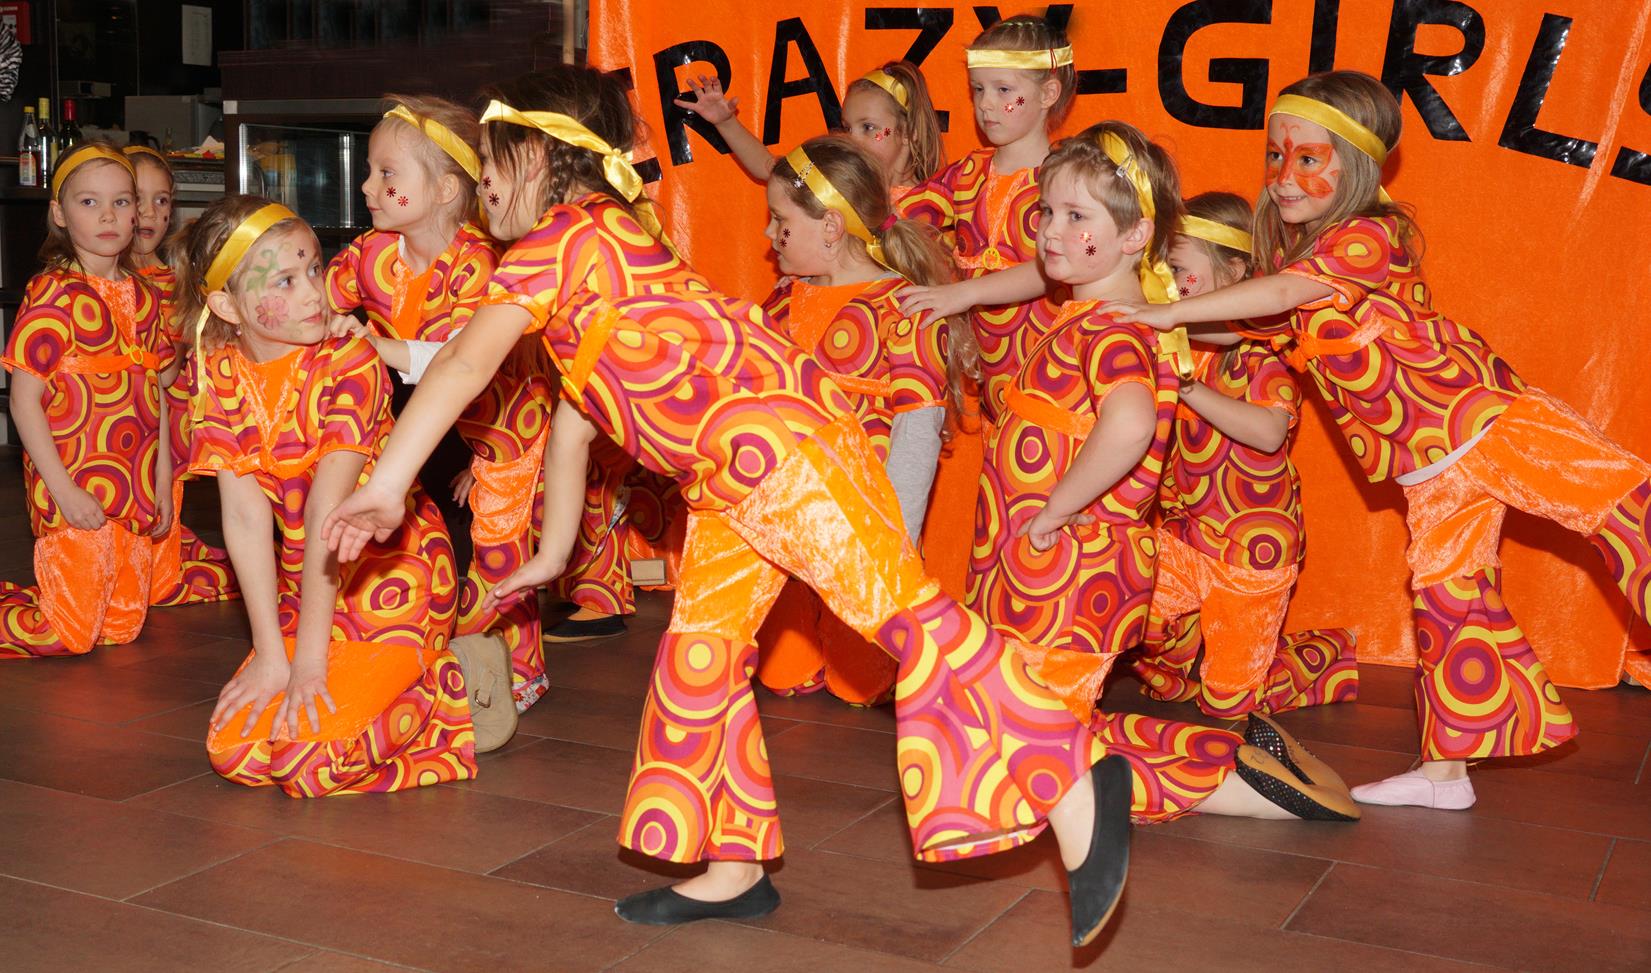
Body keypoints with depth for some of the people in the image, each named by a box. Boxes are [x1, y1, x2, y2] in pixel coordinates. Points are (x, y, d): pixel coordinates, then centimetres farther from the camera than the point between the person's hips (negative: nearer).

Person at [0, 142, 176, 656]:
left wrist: (163, 486, 11)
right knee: (70, 633, -7)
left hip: (137, 494, 7)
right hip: (77, 493, -7)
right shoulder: (52, 292, -9)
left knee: (123, 627, 11)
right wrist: (63, 490, -17)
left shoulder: (143, 296, 11)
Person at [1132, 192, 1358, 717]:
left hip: (1250, 549, -6)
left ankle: (1333, 654, 26)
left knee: (1229, 699, 4)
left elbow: (1269, 432, -34)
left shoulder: (1263, 349, -17)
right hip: (1183, 535, 6)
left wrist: (1187, 387, -34)